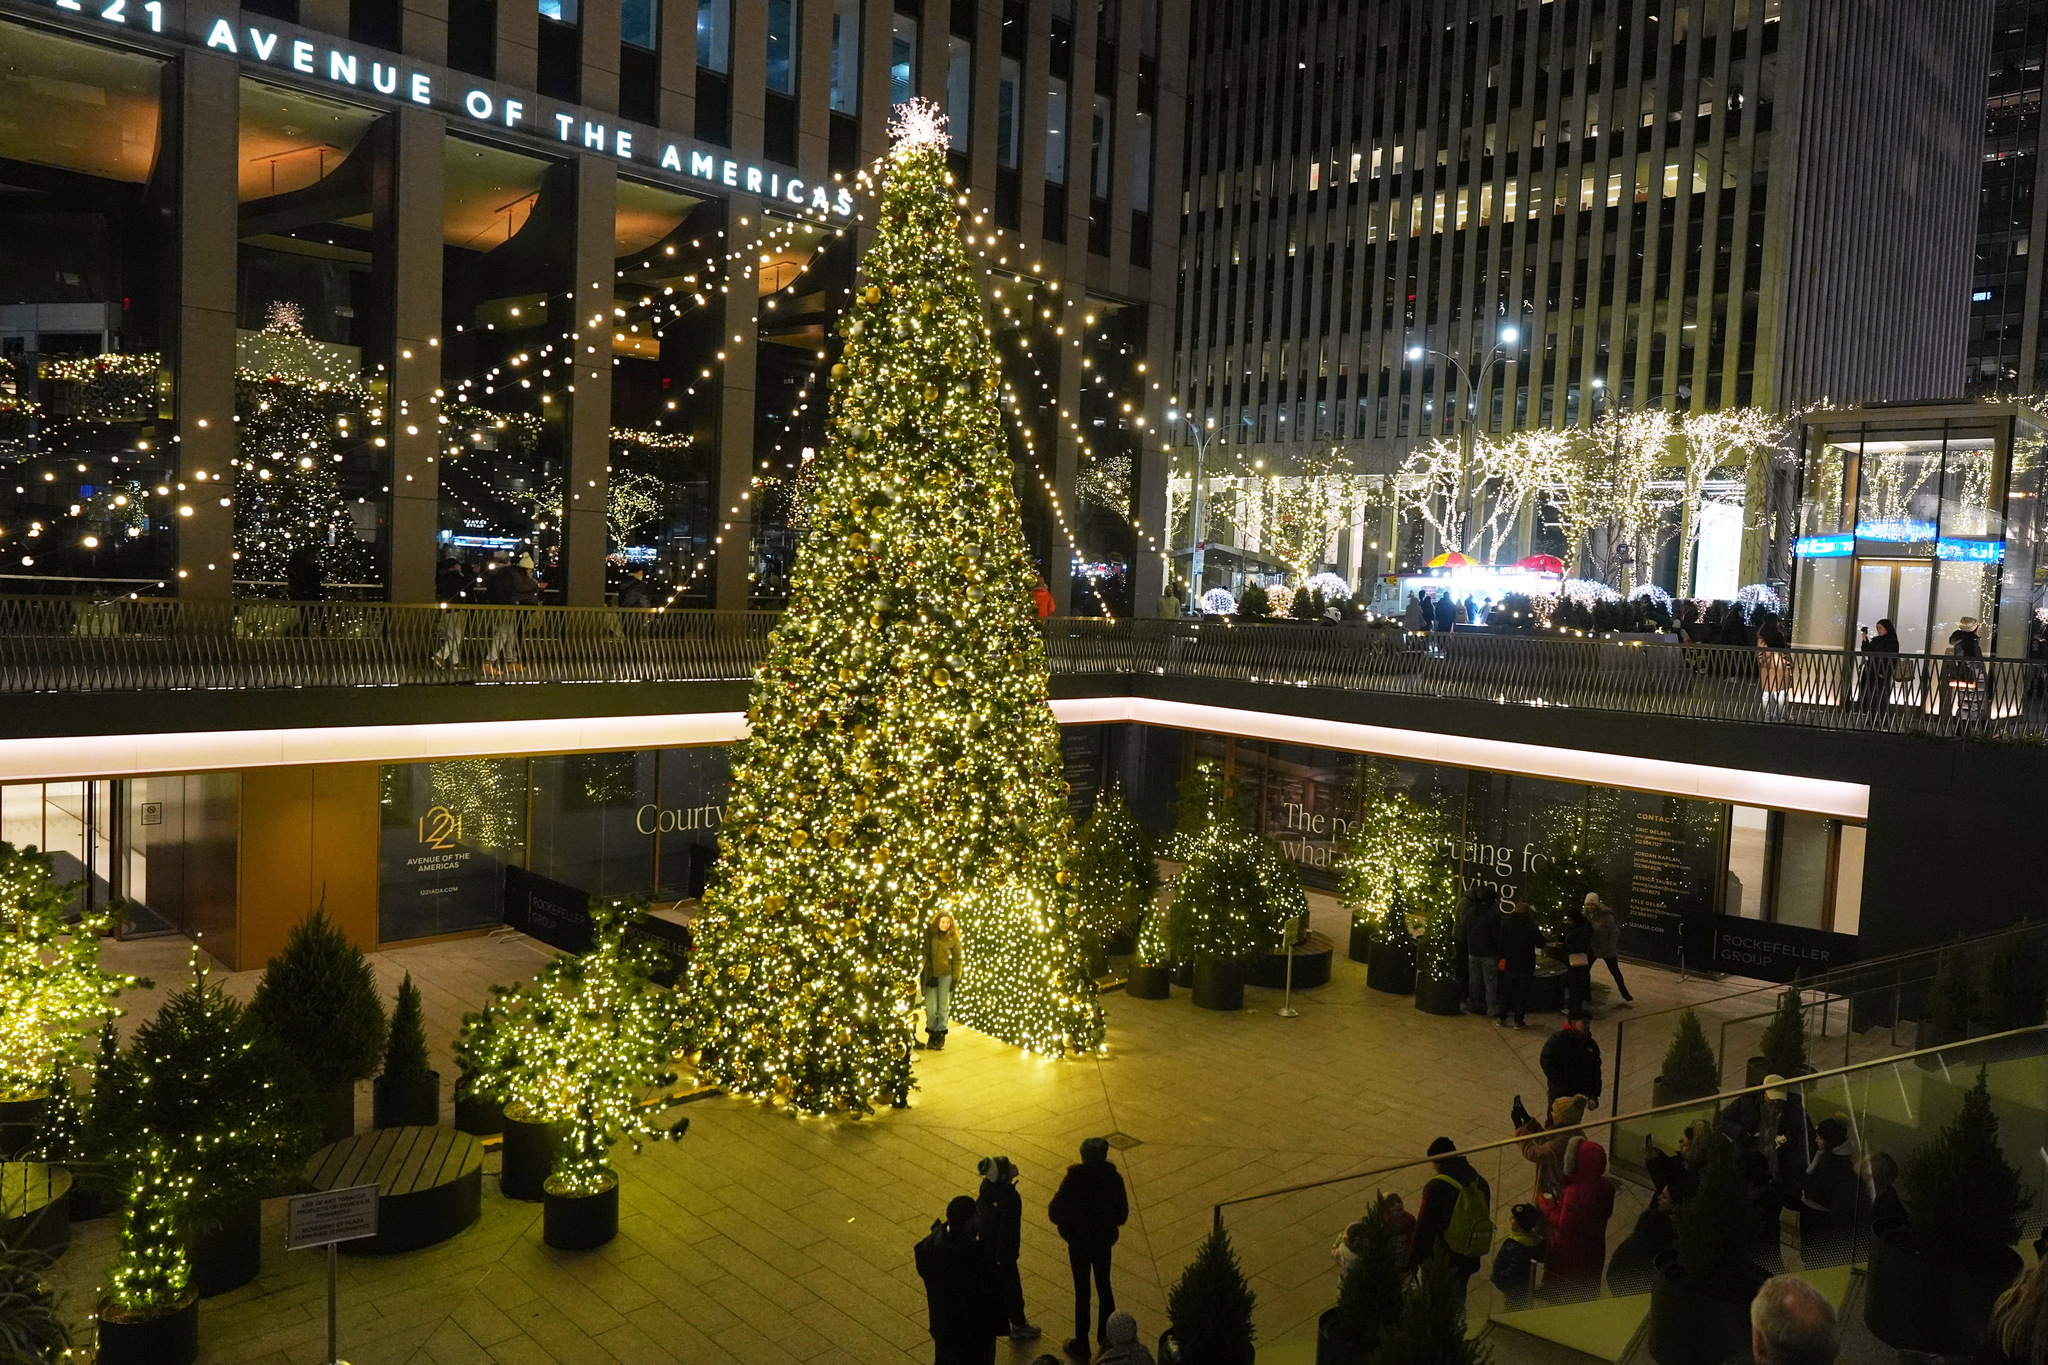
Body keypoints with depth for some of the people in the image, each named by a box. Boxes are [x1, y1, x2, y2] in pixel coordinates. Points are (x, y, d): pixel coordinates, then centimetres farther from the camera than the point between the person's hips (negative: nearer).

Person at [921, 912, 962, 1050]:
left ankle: (940, 1036, 18)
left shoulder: (953, 937, 0)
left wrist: (955, 979, -2)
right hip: (930, 975, 0)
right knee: (931, 1008, 0)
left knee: (943, 1007, 6)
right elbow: (924, 954, -1)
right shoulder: (929, 934, -2)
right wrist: (924, 975, -5)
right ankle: (932, 1035, 17)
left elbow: (957, 959, 4)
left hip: (946, 975, 0)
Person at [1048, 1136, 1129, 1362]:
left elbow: (1055, 1214, -17)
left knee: (1082, 1292, 11)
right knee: (1104, 1288, 20)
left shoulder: (1074, 1180, -25)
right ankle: (1107, 1339, 34)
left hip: (1079, 1243, -3)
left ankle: (1081, 1346, 23)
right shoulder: (1114, 1179, -14)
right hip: (1104, 1241, 3)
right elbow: (1122, 1215, -3)